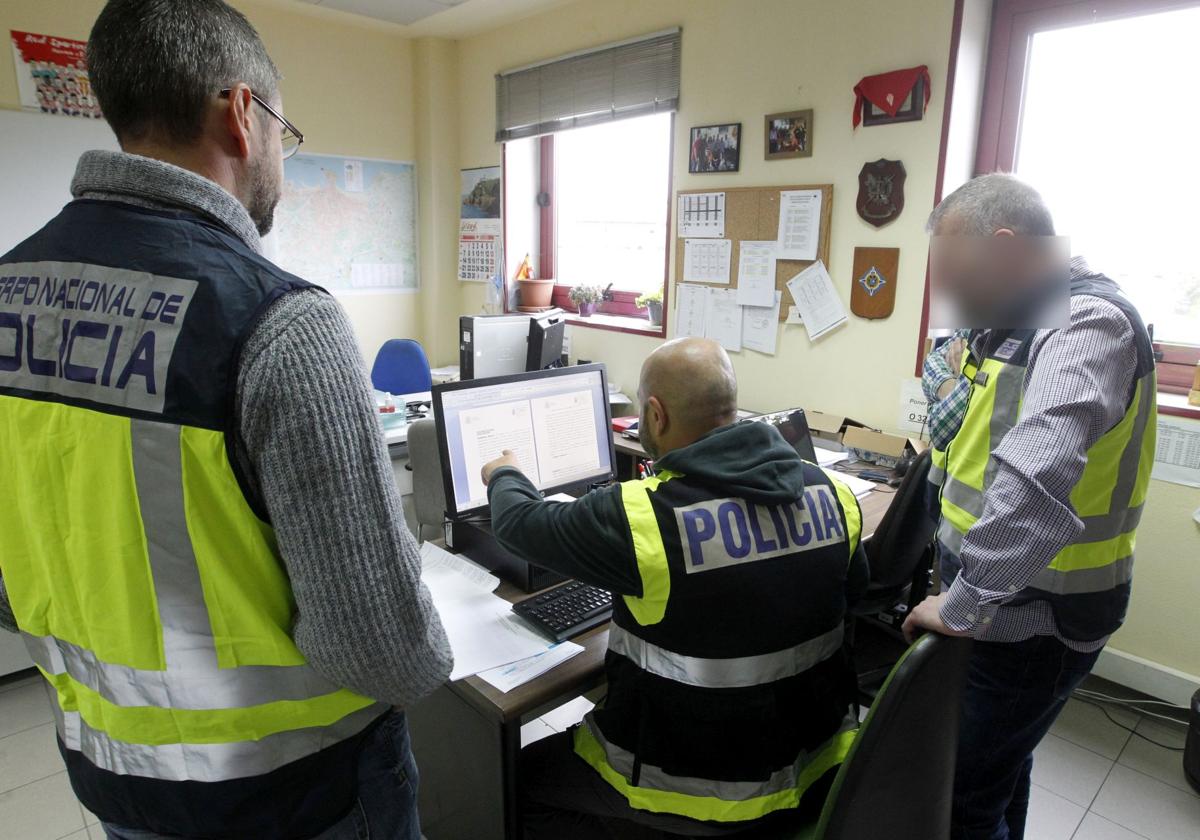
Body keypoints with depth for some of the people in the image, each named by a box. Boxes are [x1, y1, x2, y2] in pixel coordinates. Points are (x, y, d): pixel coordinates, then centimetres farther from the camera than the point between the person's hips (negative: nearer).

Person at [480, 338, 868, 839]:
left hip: (704, 789, -6)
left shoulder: (641, 516, -27)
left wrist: (504, 475, 13)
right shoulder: (831, 491, -10)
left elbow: (519, 524, -10)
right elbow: (855, 588, 10)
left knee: (520, 780, 18)